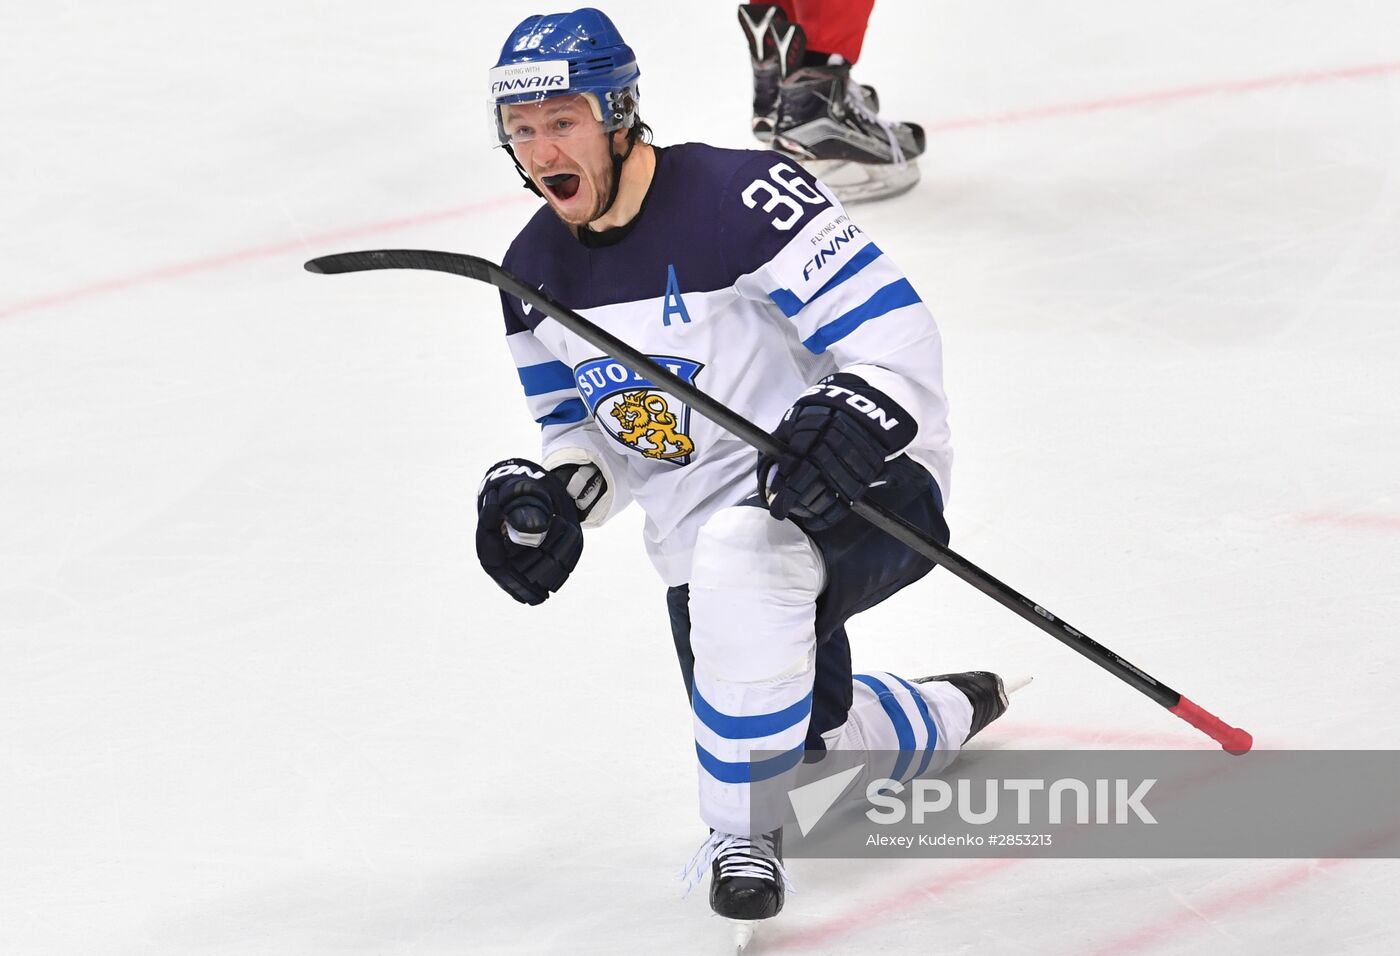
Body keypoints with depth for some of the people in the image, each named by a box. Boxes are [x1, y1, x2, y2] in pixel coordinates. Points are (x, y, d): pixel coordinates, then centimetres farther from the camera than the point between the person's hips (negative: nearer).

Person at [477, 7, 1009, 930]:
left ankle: (748, 833, -25)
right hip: (709, 532, 8)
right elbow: (584, 428, 15)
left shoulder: (743, 198, -21)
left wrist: (858, 417, -39)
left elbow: (897, 332, -21)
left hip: (862, 499, -8)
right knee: (807, 739, 7)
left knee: (742, 553, -40)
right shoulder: (536, 272, 3)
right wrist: (549, 496, -6)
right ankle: (946, 715, 44)